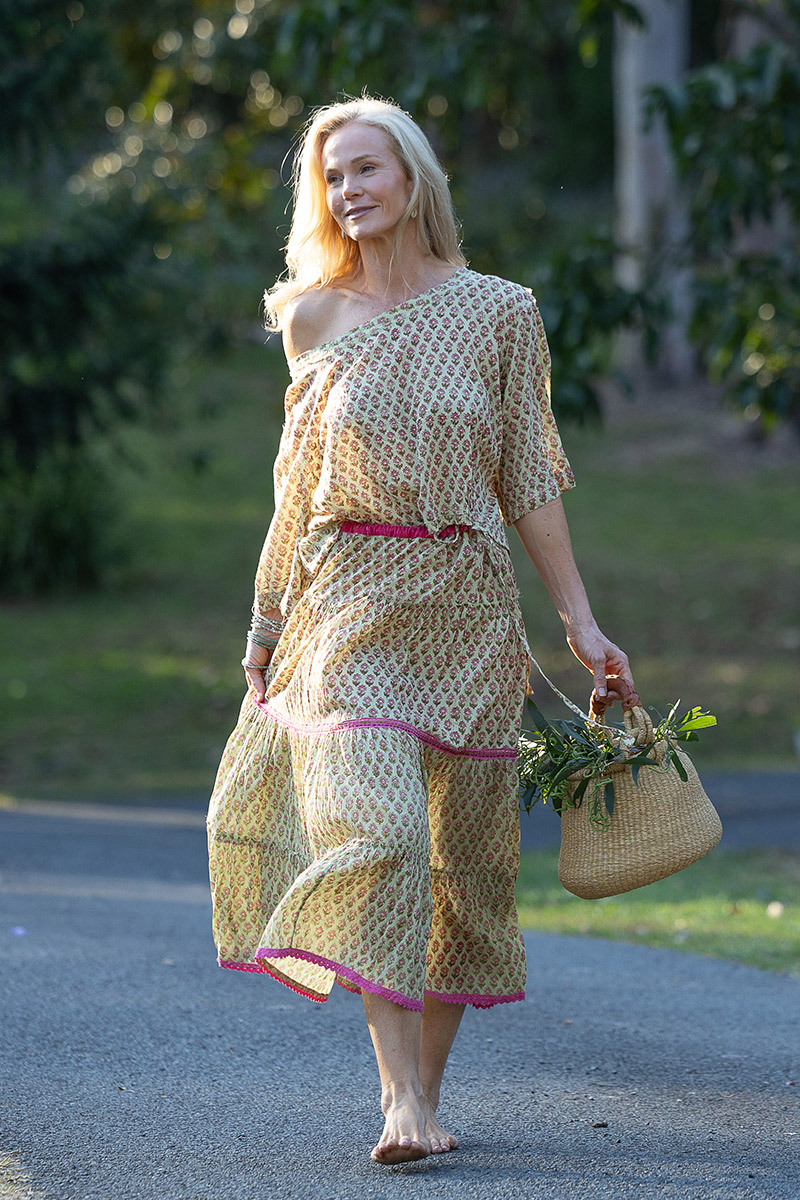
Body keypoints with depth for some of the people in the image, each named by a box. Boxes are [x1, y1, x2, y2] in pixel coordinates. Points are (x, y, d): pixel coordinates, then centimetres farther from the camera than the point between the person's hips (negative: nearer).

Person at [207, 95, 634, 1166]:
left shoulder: (500, 313, 3)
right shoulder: (313, 317, 6)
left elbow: (529, 478, 6)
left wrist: (580, 618, 1)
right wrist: (267, 620, 17)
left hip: (467, 600, 1)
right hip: (349, 598, -1)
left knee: (465, 851, 3)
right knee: (373, 824, -17)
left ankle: (426, 1084, 15)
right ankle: (405, 1101, -19)